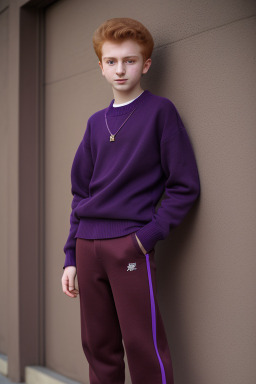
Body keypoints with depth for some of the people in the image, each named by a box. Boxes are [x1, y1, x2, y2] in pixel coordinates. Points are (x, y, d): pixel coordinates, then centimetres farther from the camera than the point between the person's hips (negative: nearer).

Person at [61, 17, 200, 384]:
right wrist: (71, 257, 13)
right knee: (98, 348, 9)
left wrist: (148, 236, -13)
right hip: (88, 246, 5)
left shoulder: (160, 110, 0)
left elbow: (185, 186, -3)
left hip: (130, 245, -5)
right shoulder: (96, 123, 15)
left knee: (144, 349, -6)